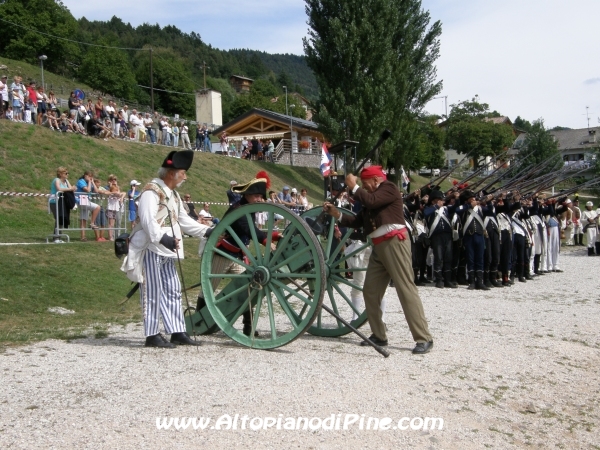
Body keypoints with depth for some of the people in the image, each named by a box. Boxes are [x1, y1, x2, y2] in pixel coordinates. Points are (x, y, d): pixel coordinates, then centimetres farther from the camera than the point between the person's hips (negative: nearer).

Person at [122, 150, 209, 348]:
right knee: (153, 293, -4)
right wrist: (162, 238, -39)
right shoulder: (151, 191, -14)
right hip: (151, 250, -10)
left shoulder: (173, 194, 17)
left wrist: (207, 230, 13)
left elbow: (184, 220, 20)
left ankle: (177, 332, 17)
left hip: (166, 251, 10)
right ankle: (152, 335, 4)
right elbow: (148, 220, -26)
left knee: (173, 291, 11)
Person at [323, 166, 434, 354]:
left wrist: (354, 187, -5)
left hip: (394, 242, -9)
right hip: (378, 247, 9)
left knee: (406, 289, -12)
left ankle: (424, 338, -10)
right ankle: (379, 335, 16)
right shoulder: (371, 197, 23)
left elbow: (370, 201, -18)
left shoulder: (389, 187, -1)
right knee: (370, 291, 6)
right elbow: (357, 222, 20)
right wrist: (336, 214, 11)